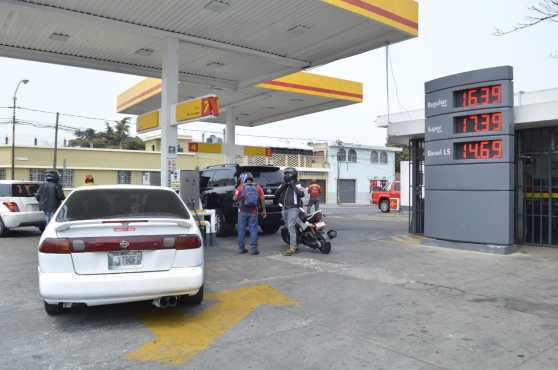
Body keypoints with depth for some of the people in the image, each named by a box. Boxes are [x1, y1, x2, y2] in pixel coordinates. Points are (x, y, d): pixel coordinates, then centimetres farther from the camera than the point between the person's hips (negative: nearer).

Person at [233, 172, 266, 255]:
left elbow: (235, 198, -2)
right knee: (253, 229, 3)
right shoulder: (258, 187, 4)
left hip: (242, 212, -1)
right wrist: (263, 210, 5)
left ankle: (241, 248, 13)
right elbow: (262, 199, 0)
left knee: (241, 229, 9)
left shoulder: (241, 187, -1)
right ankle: (254, 248, -2)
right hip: (253, 212, 1)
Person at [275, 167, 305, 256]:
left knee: (291, 227, -16)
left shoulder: (297, 185, -1)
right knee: (289, 228, 12)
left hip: (293, 208, -7)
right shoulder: (283, 185, 16)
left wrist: (293, 186, -15)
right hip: (284, 209, 7)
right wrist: (283, 187, -5)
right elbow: (276, 194, 6)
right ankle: (295, 245, 23)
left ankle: (292, 247, -17)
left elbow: (301, 194, -17)